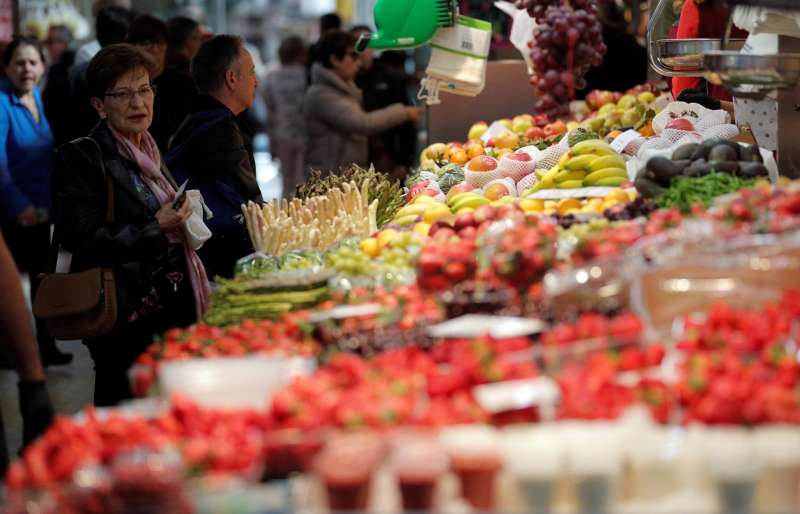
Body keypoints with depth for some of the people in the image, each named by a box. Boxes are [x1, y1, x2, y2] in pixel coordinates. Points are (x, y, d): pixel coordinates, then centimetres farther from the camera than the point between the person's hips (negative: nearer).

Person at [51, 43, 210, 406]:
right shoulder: (80, 156, -8)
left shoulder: (150, 152, 17)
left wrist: (183, 223, 9)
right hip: (127, 318, -8)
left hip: (172, 308, 8)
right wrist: (157, 227, -15)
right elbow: (81, 238, -17)